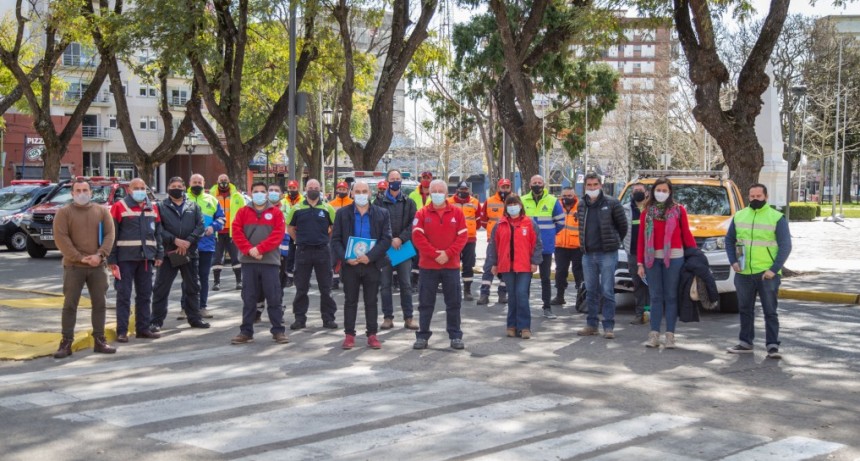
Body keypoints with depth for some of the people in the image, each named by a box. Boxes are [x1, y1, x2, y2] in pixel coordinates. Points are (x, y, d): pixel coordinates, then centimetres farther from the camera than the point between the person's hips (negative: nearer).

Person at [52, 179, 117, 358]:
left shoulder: (102, 211, 8)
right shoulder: (63, 212, 1)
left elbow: (109, 234, 2)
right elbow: (61, 238, -8)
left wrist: (100, 255, -13)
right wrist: (79, 257, -15)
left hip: (98, 266, 3)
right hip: (73, 266, -2)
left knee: (99, 304, 6)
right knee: (70, 305, -1)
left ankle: (99, 340, 15)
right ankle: (66, 342, 4)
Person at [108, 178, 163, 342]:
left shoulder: (153, 208, 13)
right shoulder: (119, 207, -4)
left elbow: (158, 233, 17)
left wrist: (159, 254, 8)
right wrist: (112, 260, -10)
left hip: (146, 258, 5)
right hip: (126, 258, -5)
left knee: (145, 295, 10)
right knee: (124, 295, -2)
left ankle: (143, 328, 18)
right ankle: (122, 331, 1)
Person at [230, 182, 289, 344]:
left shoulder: (276, 212, 4)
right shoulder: (243, 212, 9)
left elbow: (278, 234, -7)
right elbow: (237, 232, 0)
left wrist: (260, 248, -16)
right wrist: (249, 250, -14)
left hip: (270, 261, -2)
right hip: (248, 261, 2)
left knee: (274, 298, 0)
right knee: (248, 299, 6)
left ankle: (278, 331, 7)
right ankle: (246, 332, 12)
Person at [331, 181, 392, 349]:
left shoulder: (382, 214, 3)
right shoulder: (342, 213, 4)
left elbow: (386, 239, -4)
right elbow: (335, 240, 1)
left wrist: (370, 256, -17)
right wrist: (345, 258, -14)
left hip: (372, 264, 0)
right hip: (349, 264, 0)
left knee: (371, 302, 6)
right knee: (350, 301, 6)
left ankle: (372, 335, 12)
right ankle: (349, 335, 12)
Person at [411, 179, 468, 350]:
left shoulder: (457, 213, 4)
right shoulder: (422, 214, 1)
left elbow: (462, 236, -2)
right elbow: (417, 237, -7)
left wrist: (448, 253, -14)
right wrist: (435, 254, -15)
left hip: (451, 266, 1)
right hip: (428, 266, -1)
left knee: (453, 303, 5)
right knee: (425, 303, 5)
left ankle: (455, 336, 13)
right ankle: (422, 336, 12)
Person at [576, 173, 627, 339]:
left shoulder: (611, 204, -5)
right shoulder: (582, 205, 9)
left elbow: (622, 225, 3)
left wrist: (614, 243, 10)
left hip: (607, 254, -5)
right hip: (588, 255, 5)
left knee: (607, 292, -3)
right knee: (591, 291, 10)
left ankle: (608, 326, 2)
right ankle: (591, 325, 18)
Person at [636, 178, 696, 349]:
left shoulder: (678, 210, 3)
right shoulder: (647, 212, 8)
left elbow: (686, 234, 4)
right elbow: (641, 238, 6)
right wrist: (640, 263, 3)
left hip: (673, 258, -2)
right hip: (652, 258, 2)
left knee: (671, 297, 3)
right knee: (656, 297, 5)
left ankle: (670, 335, 6)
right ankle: (654, 334, 6)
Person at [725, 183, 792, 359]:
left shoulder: (777, 218, -1)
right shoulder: (739, 216, 11)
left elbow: (785, 246, -5)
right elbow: (729, 240, 16)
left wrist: (774, 269, -13)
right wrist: (733, 261, 0)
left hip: (767, 274, -4)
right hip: (743, 273, 4)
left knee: (770, 311, -2)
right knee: (745, 309, 12)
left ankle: (772, 345, 1)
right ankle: (745, 343, 21)